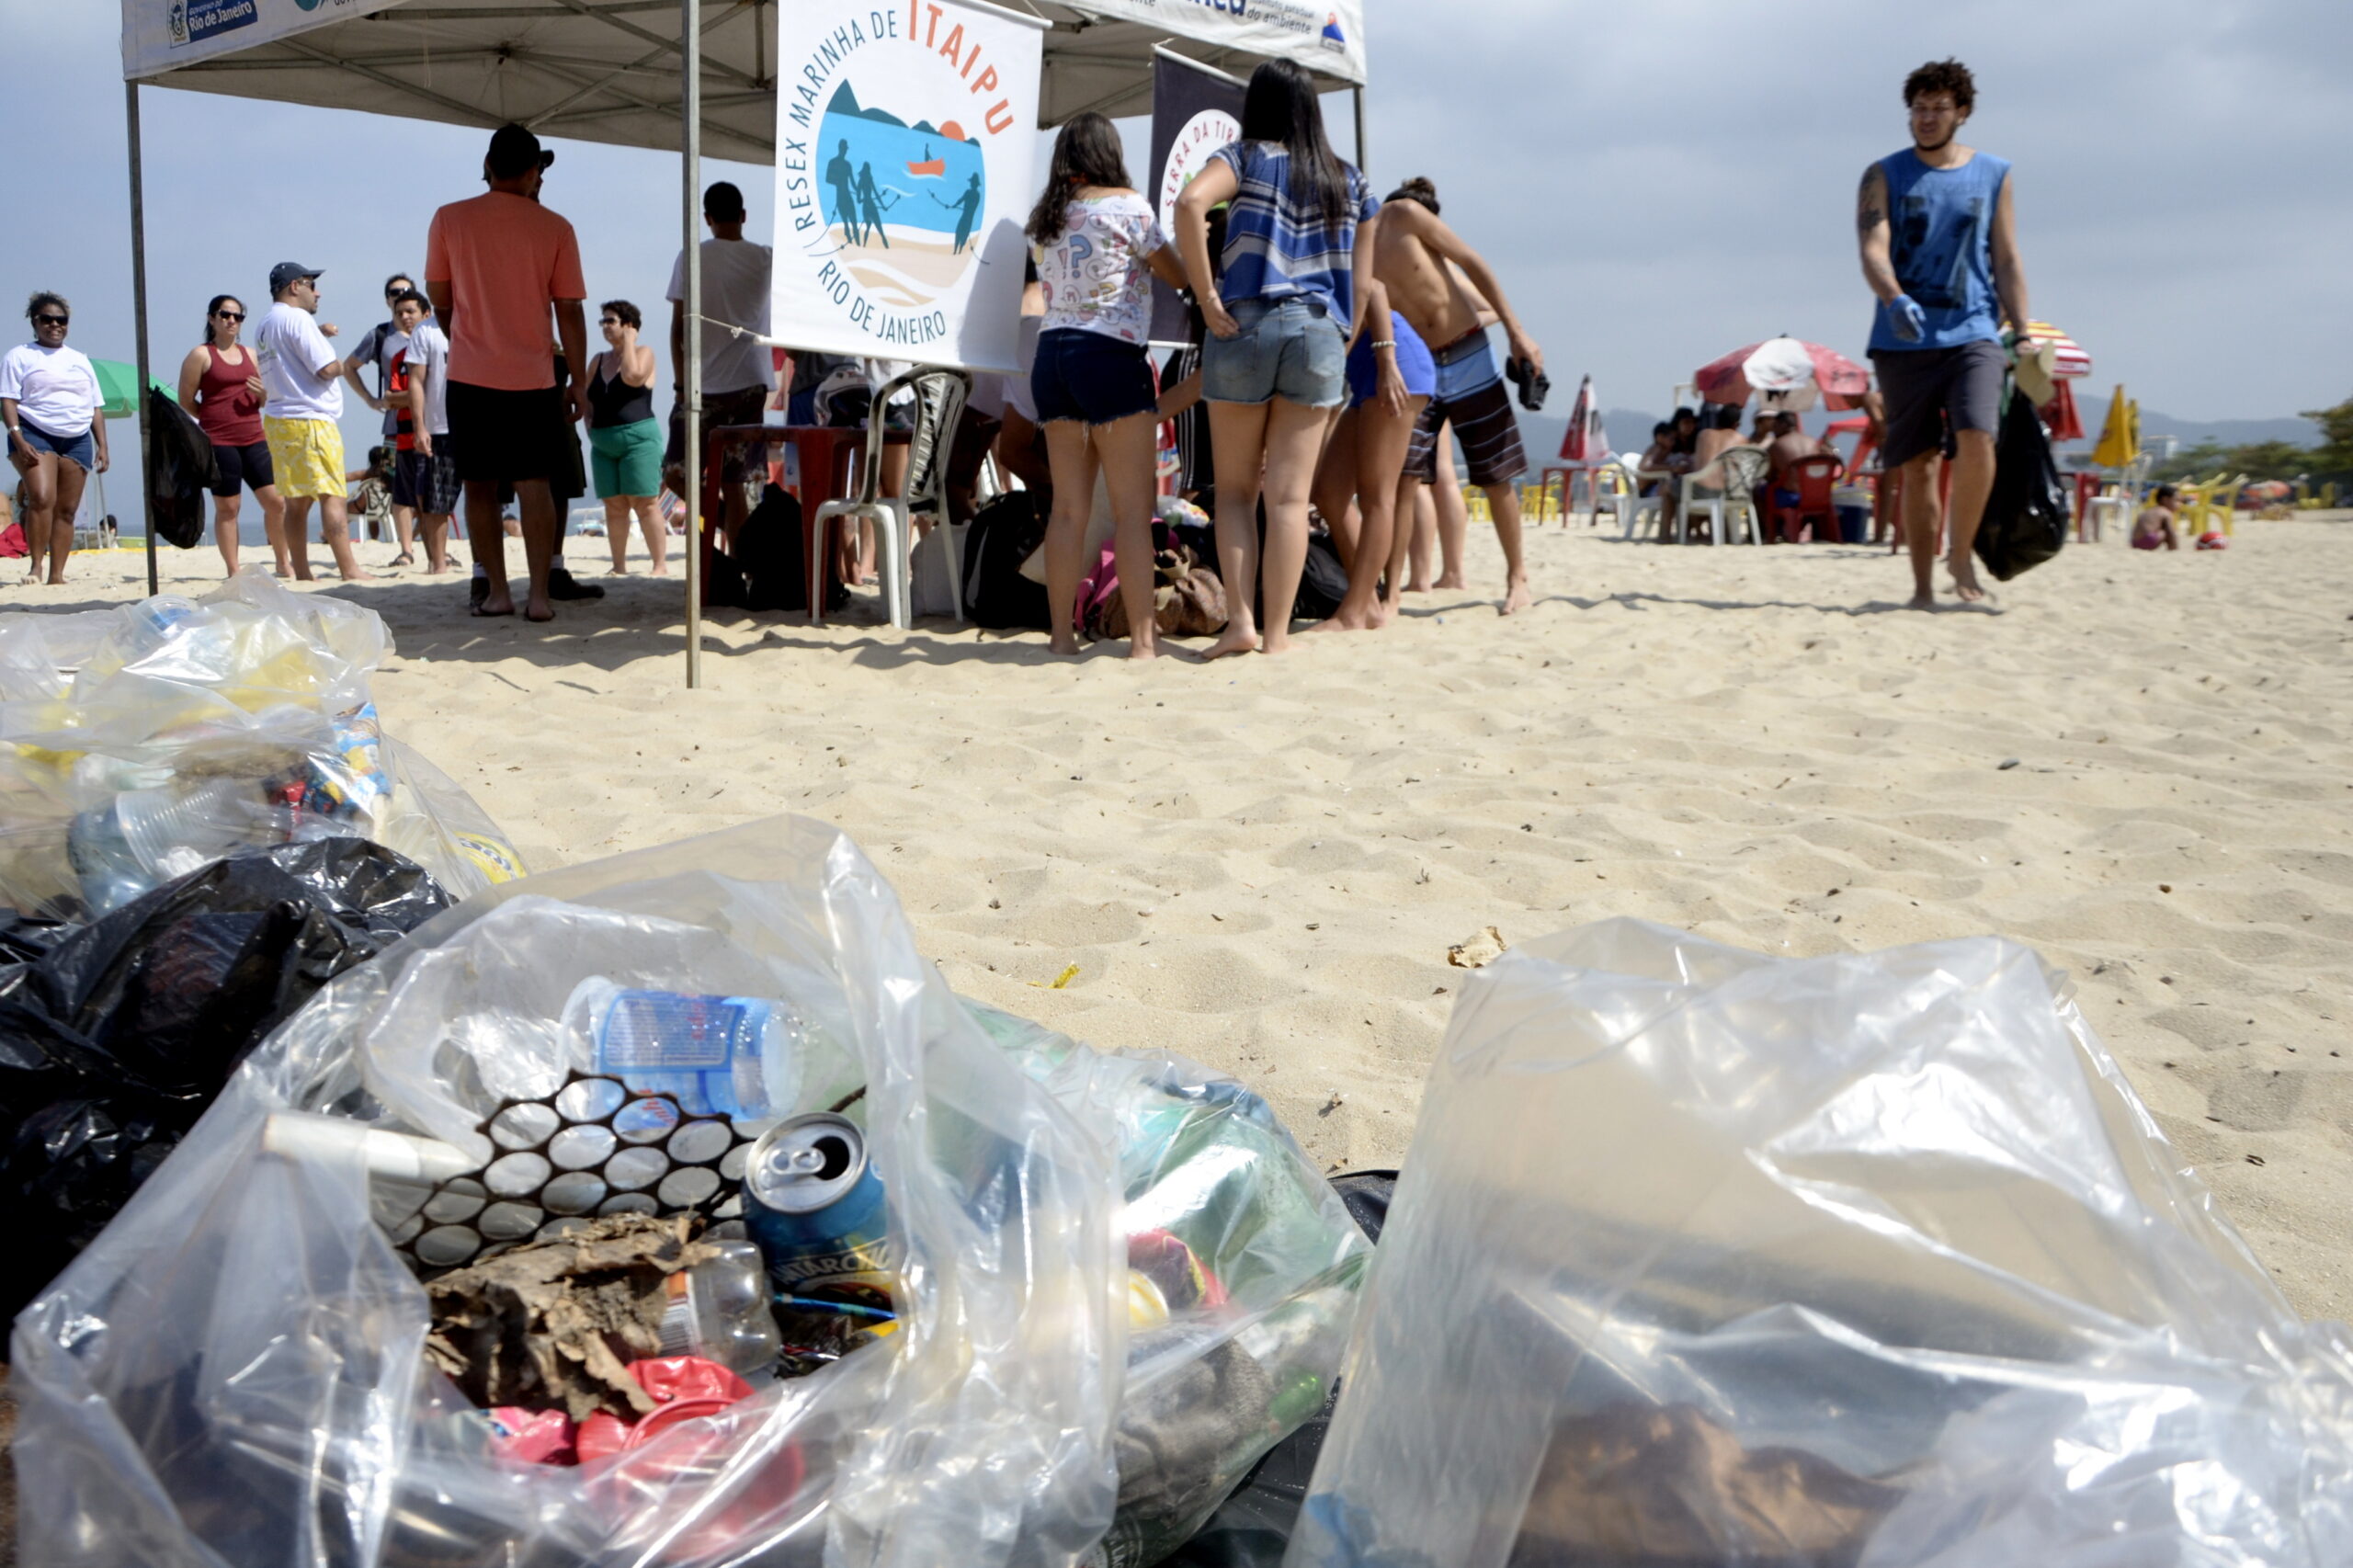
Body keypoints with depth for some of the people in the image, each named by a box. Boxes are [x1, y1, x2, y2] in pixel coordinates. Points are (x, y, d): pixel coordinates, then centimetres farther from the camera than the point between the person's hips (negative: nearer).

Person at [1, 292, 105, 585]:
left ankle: (57, 575, -1)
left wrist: (102, 446, 8)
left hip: (77, 440, 4)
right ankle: (36, 566, -18)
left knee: (67, 510, -1)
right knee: (42, 498, -22)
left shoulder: (81, 360, 21)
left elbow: (95, 407, 19)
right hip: (35, 435, -4)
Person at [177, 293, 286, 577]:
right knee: (228, 507, -1)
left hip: (254, 439, 5)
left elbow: (264, 401, 23)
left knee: (276, 501, 1)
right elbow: (185, 401, -1)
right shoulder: (201, 355, 1)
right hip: (219, 442, -5)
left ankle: (283, 564, 14)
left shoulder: (250, 354, 17)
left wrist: (264, 393, 1)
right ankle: (233, 571, 5)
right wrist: (214, 417, -8)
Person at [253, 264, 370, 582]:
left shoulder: (265, 326, 18)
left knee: (297, 502, 9)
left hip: (278, 421, 9)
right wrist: (340, 365, 4)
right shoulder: (297, 318, -10)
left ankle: (301, 574, 10)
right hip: (310, 420, -9)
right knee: (332, 496, -10)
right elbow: (327, 368, -17)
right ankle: (350, 571, -13)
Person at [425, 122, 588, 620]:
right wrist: (579, 381, 6)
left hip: (470, 376, 1)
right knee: (534, 486, 4)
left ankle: (496, 592, 9)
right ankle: (539, 595, -1)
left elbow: (439, 301, 6)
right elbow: (569, 311, -1)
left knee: (478, 487, 9)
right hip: (532, 378, 0)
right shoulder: (554, 228, -2)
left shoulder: (449, 219, 1)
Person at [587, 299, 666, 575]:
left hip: (638, 438, -6)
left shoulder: (643, 353, 2)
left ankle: (661, 564, -9)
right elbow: (587, 399, 19)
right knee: (614, 506, 4)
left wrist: (628, 342, -8)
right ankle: (619, 565, 9)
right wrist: (591, 430, 4)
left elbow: (633, 377, -19)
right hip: (602, 443, 6)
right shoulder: (598, 361, 18)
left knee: (644, 503, -10)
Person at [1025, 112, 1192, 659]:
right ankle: (1142, 639, -6)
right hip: (1110, 356, -6)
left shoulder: (1047, 217, 13)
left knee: (1068, 507, 8)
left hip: (1051, 355, 6)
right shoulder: (1126, 205, -3)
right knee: (1132, 509, -5)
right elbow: (1177, 276, 4)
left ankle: (1061, 633, 8)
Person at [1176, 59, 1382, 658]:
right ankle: (1277, 635, 0)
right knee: (1289, 496, 1)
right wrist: (1340, 357, 19)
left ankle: (1240, 620, -4)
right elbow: (1362, 285, 13)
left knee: (1235, 490, 8)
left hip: (1247, 326, -2)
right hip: (1320, 333, 2)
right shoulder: (1351, 182, 15)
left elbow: (1190, 203, -17)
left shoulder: (1244, 158, 4)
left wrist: (1208, 300, -13)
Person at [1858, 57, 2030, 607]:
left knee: (1976, 441, -21)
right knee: (1918, 464, 1)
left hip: (1973, 333, 0)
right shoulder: (1885, 175, 7)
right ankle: (1923, 585, 9)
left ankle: (1961, 554, -2)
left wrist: (2024, 335, 3)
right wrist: (1894, 299, -28)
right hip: (1903, 340, 0)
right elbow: (1873, 249, -8)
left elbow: (2007, 263, 11)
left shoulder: (1994, 176, 12)